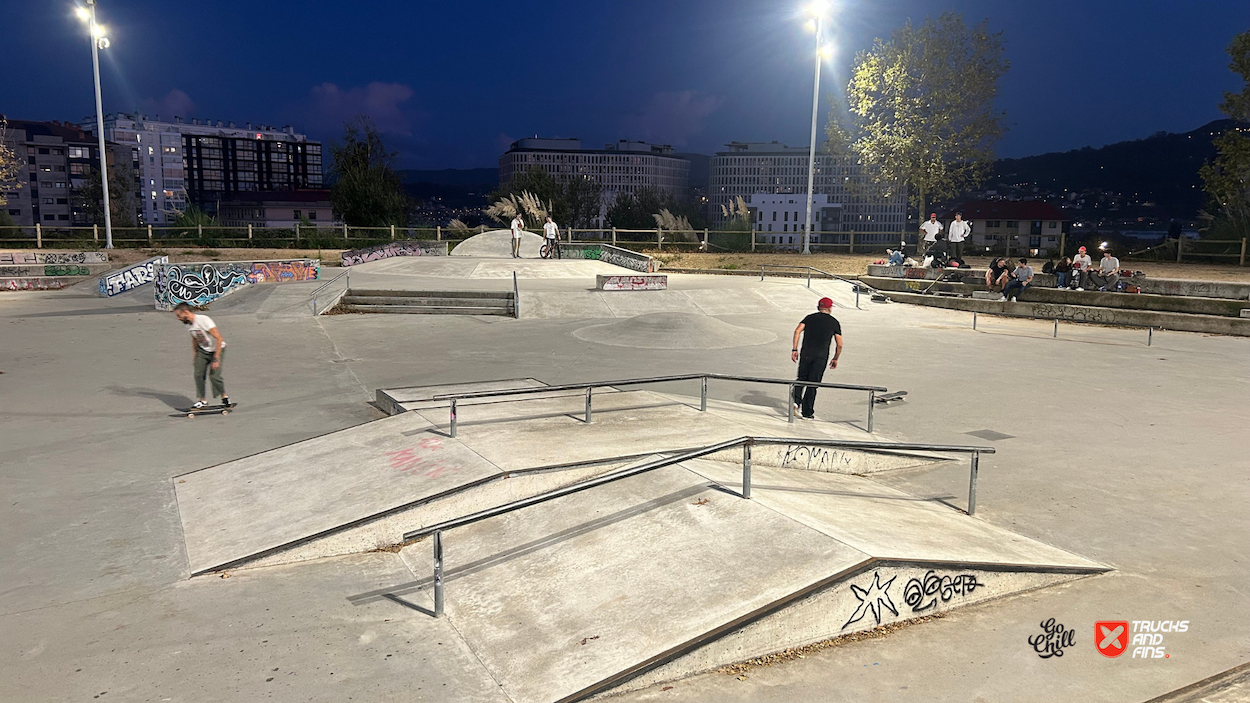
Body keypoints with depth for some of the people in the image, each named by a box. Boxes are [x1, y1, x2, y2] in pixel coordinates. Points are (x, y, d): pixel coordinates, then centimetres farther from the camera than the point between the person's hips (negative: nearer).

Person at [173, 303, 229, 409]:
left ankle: (224, 397, 9)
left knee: (214, 376, -15)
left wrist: (216, 358, -29)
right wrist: (194, 357, 14)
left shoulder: (204, 320, -28)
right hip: (202, 351, 7)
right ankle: (202, 400, 9)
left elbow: (219, 339, -29)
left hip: (217, 349, -7)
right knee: (198, 374, -5)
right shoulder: (189, 324, -2)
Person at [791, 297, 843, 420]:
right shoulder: (834, 322, 11)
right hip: (821, 356, -1)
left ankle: (796, 400, -6)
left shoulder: (810, 317, 14)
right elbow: (839, 344, 8)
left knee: (802, 378, 18)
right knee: (813, 383, 3)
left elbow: (797, 330, -1)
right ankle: (807, 412, 6)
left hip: (806, 353, 2)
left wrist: (794, 349, -1)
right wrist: (835, 359, 20)